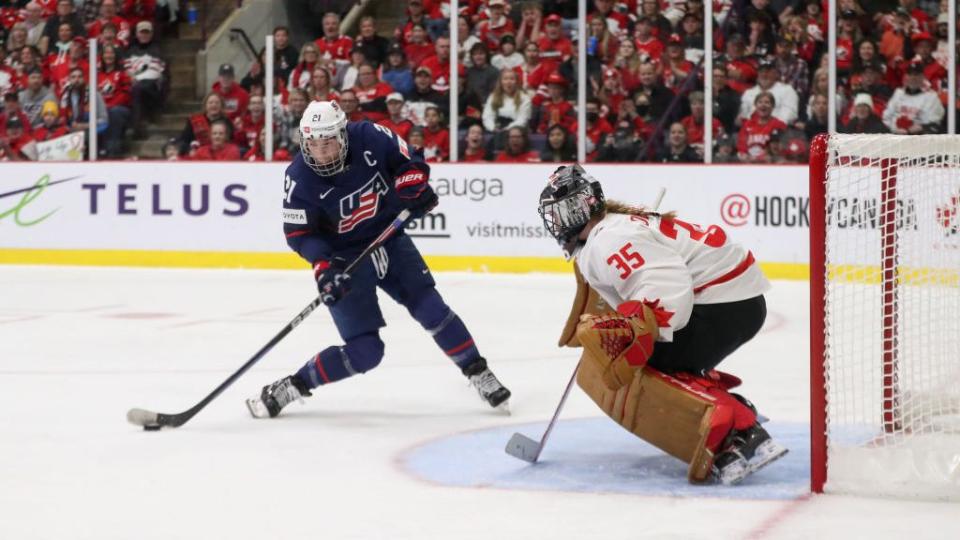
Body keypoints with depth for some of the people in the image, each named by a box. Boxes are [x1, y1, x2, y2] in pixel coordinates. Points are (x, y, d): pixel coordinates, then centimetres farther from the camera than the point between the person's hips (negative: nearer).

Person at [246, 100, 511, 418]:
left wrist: (412, 184, -20)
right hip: (345, 258, -3)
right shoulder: (299, 178, -21)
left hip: (389, 241, 3)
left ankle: (478, 373, 14)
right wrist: (324, 266, -30)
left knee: (432, 311, -6)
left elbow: (407, 160, -1)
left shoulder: (369, 138, -18)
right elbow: (299, 233, -16)